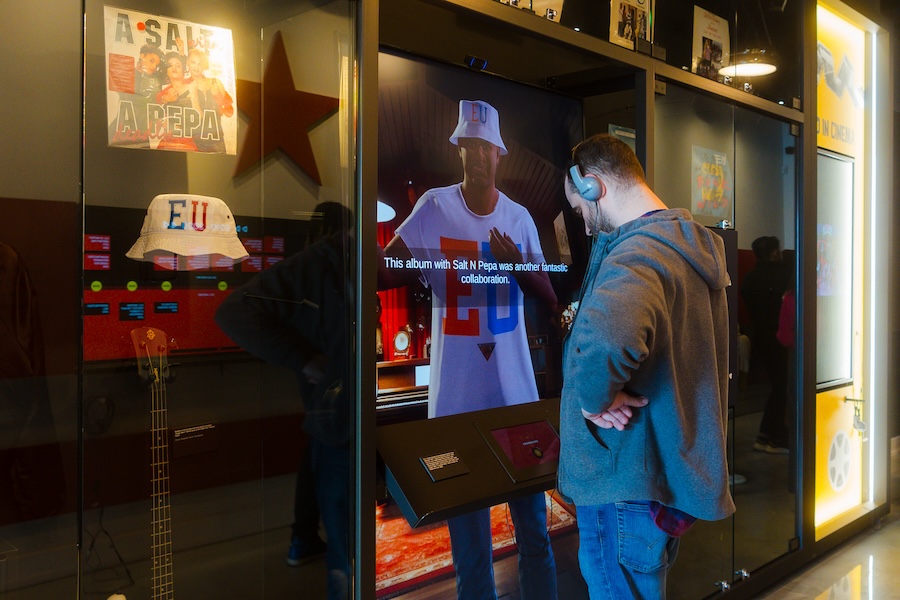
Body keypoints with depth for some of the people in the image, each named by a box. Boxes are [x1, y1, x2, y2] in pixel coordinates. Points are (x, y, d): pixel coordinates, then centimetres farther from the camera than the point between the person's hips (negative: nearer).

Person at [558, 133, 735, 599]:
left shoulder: (638, 255, -23)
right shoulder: (690, 244, 10)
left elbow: (605, 338, -46)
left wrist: (592, 398, -26)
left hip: (629, 488, -10)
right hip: (676, 471, 10)